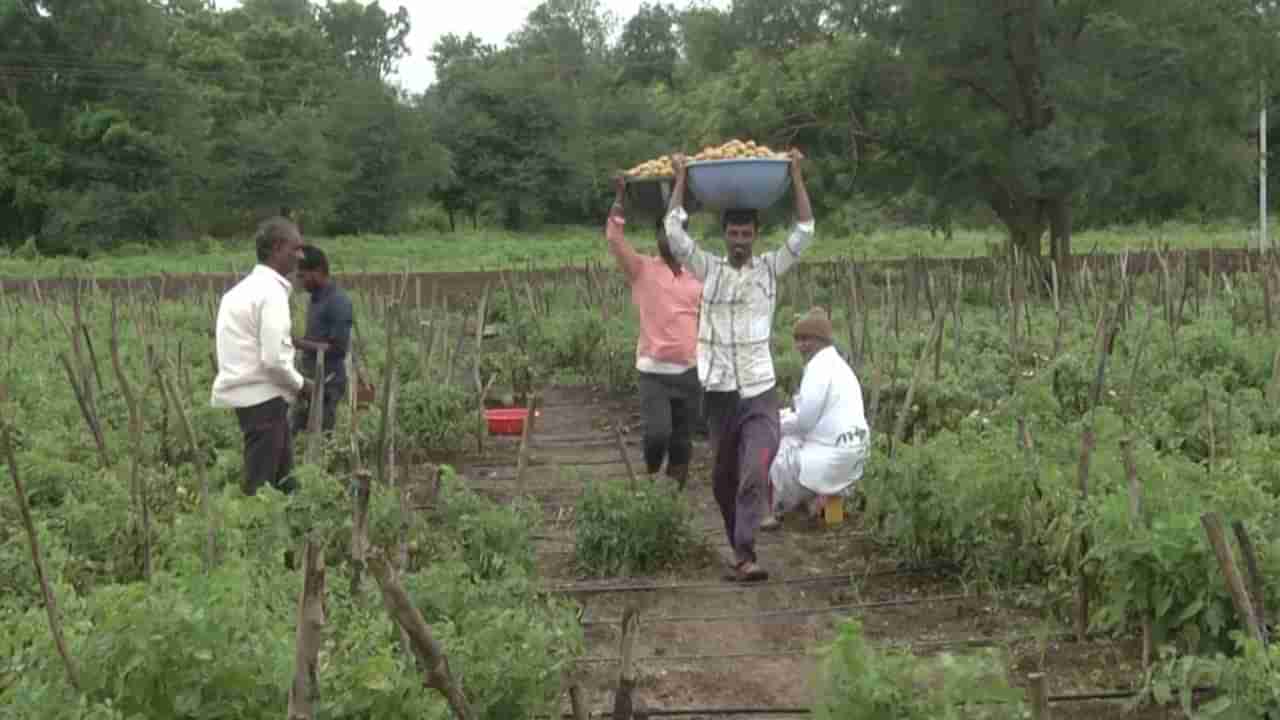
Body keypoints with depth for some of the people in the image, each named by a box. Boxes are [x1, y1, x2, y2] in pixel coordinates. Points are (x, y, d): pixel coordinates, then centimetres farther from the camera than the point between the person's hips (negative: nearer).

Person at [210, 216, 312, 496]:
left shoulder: (247, 288, 14)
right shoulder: (272, 292, -16)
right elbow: (273, 359, -22)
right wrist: (300, 384, -7)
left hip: (248, 393, 10)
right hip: (263, 397, -10)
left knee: (281, 478, 16)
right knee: (261, 486, -4)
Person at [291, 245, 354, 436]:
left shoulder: (338, 302, -16)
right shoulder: (316, 298, 11)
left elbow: (338, 348, -20)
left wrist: (299, 343, -22)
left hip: (328, 382, -9)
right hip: (310, 379, 9)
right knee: (298, 433, 8)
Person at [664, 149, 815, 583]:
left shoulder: (770, 269, 5)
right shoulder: (708, 270, 4)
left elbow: (805, 231, -2)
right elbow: (674, 231, -4)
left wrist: (796, 176, -2)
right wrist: (681, 178, 1)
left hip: (760, 390, -1)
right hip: (719, 390, 1)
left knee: (755, 473, -15)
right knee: (724, 476, 11)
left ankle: (744, 556, -20)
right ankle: (740, 549, 27)